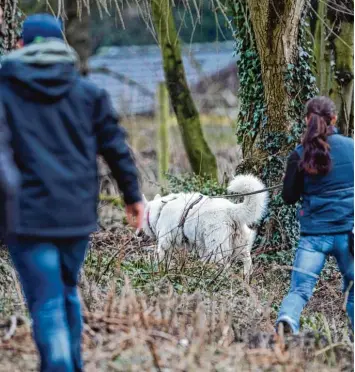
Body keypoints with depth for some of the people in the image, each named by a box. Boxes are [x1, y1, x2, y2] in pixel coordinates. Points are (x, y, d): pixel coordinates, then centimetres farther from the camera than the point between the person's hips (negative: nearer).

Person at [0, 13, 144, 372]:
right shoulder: (87, 92, 6)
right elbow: (115, 147, 6)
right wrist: (132, 195, 14)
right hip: (77, 212, 4)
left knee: (47, 303, -3)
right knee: (67, 291, 22)